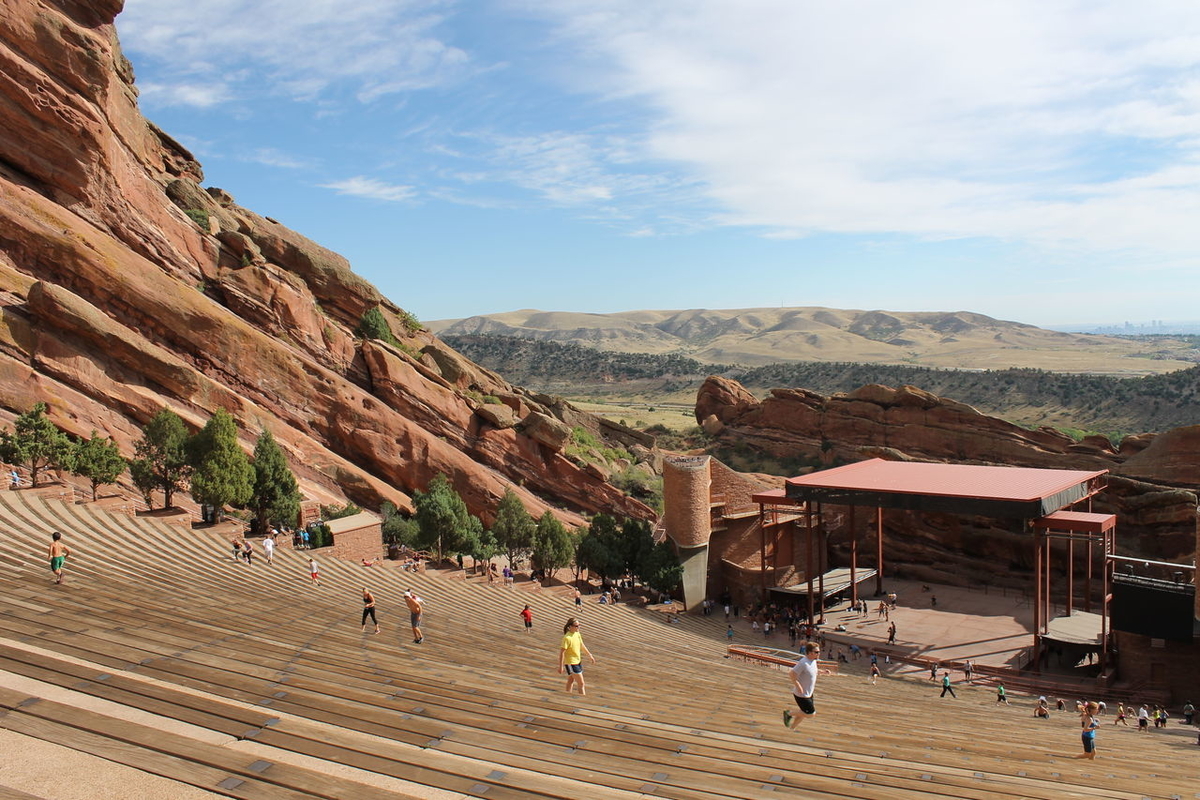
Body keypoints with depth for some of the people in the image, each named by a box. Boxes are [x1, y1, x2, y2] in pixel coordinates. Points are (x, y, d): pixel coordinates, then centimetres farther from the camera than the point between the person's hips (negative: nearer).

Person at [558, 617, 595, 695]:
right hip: (571, 663, -8)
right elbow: (561, 652, -22)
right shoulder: (567, 638, -24)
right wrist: (561, 667, -21)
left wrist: (590, 656, 20)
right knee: (581, 684, -3)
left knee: (571, 681, 20)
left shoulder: (577, 634, 1)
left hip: (578, 661, 8)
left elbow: (582, 646, 15)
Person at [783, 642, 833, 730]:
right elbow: (791, 674, -27)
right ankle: (789, 713, 13)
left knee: (804, 714, 19)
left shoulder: (813, 661, 1)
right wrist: (798, 686, -27)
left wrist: (823, 672, 7)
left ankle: (791, 728, 37)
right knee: (810, 713, -3)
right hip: (801, 694, -9)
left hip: (809, 693, 9)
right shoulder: (803, 663, -27)